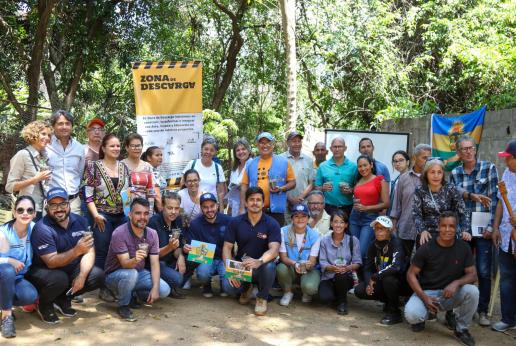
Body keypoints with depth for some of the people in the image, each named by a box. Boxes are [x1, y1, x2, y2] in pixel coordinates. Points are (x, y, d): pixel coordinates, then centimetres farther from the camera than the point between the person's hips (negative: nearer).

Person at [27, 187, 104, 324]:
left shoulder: (80, 221, -5)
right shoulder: (42, 228, -21)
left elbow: (89, 252, -8)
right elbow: (51, 262, -28)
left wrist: (82, 276, -24)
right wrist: (77, 251, -43)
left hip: (71, 271, 5)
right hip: (44, 272, -5)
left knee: (98, 275, -17)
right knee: (59, 279, -36)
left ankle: (63, 298, 7)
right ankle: (44, 305, -1)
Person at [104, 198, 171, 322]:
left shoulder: (152, 234, -6)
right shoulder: (120, 233, -23)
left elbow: (154, 263, -8)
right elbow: (125, 264, -30)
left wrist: (155, 288, -21)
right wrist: (135, 260, -54)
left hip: (139, 273, 5)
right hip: (115, 275, -5)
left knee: (164, 290, -14)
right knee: (131, 274, -38)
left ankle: (133, 294, 12)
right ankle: (123, 306, -11)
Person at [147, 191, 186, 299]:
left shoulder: (178, 220, 1)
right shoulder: (153, 222, -18)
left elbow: (178, 247, 7)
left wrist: (180, 257, -16)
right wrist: (169, 247, -35)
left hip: (171, 261, 8)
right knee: (176, 279, -30)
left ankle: (173, 288, 6)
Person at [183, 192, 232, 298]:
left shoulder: (227, 220, -6)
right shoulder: (195, 224, -4)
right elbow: (191, 247, -2)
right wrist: (186, 249, -27)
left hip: (224, 259, 0)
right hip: (205, 260, 0)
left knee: (228, 287, -24)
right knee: (203, 272, -34)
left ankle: (224, 285, 18)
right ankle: (206, 286, 6)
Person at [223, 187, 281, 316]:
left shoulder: (272, 224, -9)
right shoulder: (235, 222, -1)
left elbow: (274, 249, -22)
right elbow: (227, 247, -3)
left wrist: (259, 261, -44)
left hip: (261, 267, -1)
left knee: (269, 266, -36)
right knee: (229, 286, -28)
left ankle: (262, 298, -4)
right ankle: (246, 288, 13)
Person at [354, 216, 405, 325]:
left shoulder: (396, 243, -21)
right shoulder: (373, 245, -2)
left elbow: (396, 267, -37)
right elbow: (367, 268, 0)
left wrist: (374, 277, -27)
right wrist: (368, 284, -20)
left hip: (398, 282, -6)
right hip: (380, 281, 6)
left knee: (388, 279, -37)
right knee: (359, 291, -11)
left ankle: (394, 313, -15)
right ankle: (389, 301, 12)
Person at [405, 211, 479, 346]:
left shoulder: (463, 248, -5)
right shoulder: (426, 248, -12)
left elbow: (472, 274, -3)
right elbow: (411, 274, -7)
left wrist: (456, 283, -25)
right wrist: (424, 297, -19)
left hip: (451, 293, 2)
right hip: (426, 291, -2)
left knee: (472, 291, -28)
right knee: (411, 315, -31)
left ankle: (461, 329, -1)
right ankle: (422, 316, 11)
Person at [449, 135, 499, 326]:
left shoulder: (489, 168, 1)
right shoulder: (454, 173, 9)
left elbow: (494, 199, -3)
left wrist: (490, 226, -9)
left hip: (482, 228, -2)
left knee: (483, 271, -3)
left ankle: (482, 311, 9)